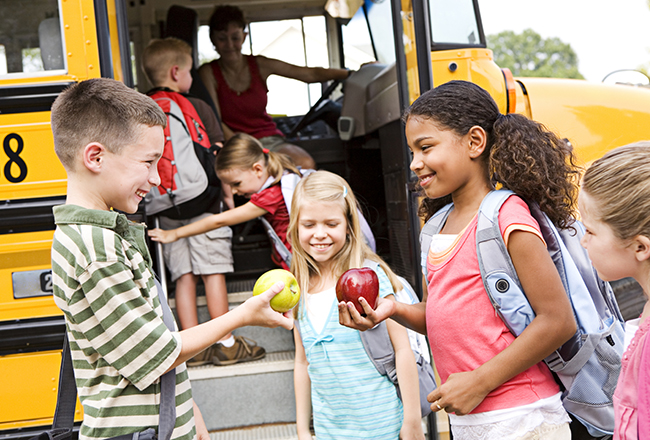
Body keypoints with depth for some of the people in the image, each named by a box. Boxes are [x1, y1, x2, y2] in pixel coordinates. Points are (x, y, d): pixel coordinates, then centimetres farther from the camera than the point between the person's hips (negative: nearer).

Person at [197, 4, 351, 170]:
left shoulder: (259, 65, 6)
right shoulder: (208, 73, -2)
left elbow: (311, 74, 4)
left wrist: (352, 73, -6)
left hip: (269, 139, 4)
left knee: (306, 164, -27)